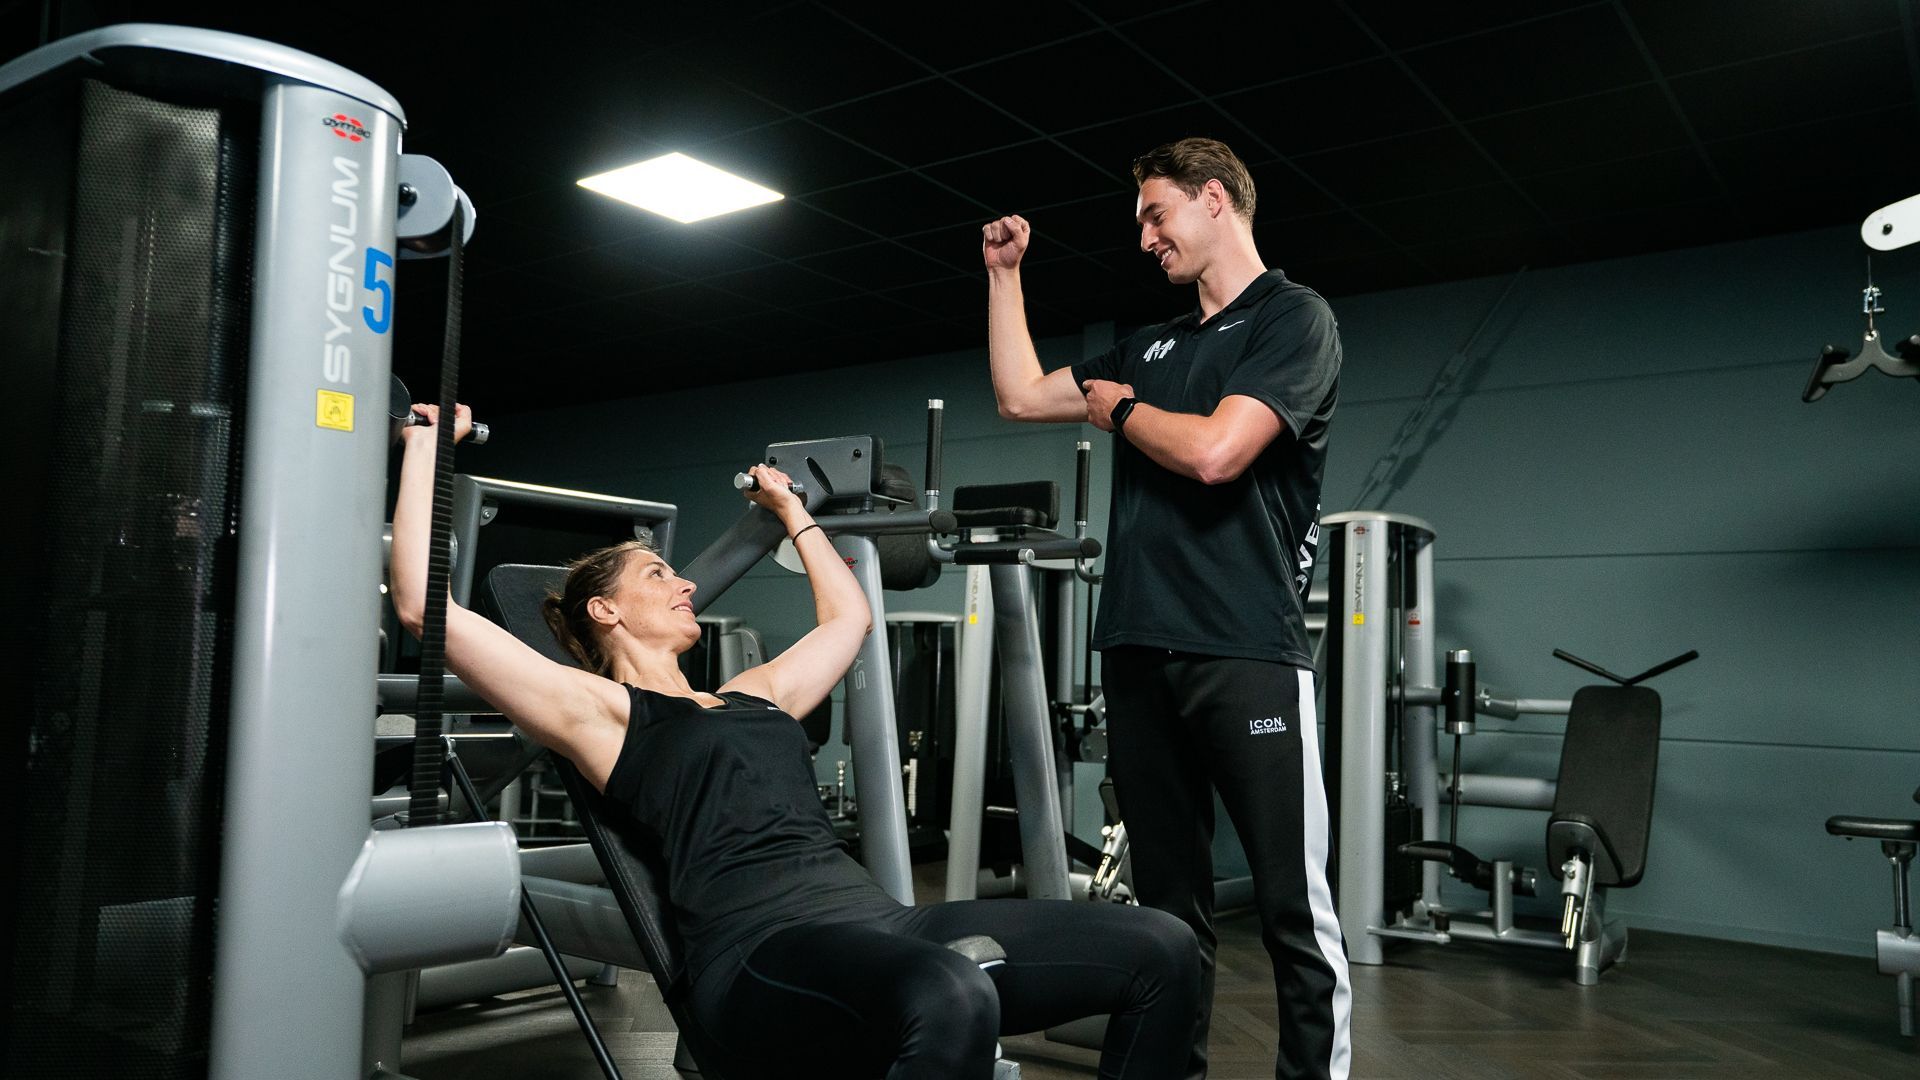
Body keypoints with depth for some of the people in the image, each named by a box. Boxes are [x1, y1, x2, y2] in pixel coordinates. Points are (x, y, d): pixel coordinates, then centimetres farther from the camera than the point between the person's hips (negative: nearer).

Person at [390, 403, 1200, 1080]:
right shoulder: (596, 712, 8)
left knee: (1161, 950, -7)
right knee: (950, 1000, -43)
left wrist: (791, 511, 48)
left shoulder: (755, 694, 28)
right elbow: (425, 605, 0)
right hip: (761, 953, -7)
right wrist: (423, 444, 9)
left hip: (876, 920, 8)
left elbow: (847, 615, 44)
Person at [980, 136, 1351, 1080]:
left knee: (1294, 908, -4)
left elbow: (1214, 451, -14)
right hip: (1138, 652, 7)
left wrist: (1118, 408, 3)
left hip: (1247, 655, -7)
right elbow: (1020, 397, 24)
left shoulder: (1294, 319, 0)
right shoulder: (1151, 348, 22)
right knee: (1168, 904, 12)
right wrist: (1004, 273, 25)